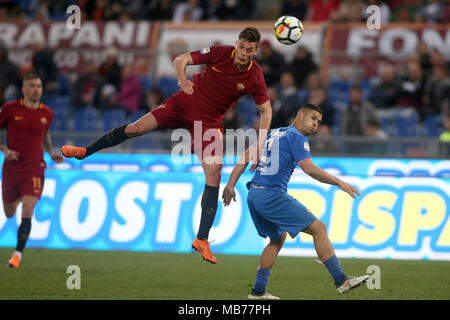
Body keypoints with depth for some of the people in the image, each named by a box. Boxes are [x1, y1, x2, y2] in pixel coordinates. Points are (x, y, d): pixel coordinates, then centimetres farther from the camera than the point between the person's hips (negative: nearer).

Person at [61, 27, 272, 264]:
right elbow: (181, 59, -8)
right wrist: (182, 78, -29)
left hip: (210, 120, 0)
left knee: (214, 176, -13)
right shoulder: (220, 52, -16)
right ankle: (85, 152, 18)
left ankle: (202, 239, -8)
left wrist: (260, 145, -13)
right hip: (185, 102, 1)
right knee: (135, 128, -6)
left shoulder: (255, 77, -16)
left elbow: (265, 110, -3)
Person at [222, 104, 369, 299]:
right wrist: (339, 183, -12)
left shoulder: (274, 133, 23)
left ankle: (258, 291, 21)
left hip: (253, 195, 9)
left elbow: (247, 155, 21)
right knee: (318, 228, -6)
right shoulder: (296, 137, -3)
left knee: (279, 237, 25)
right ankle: (341, 281, -8)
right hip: (272, 195, -9)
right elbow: (308, 168, -15)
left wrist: (231, 185, 20)